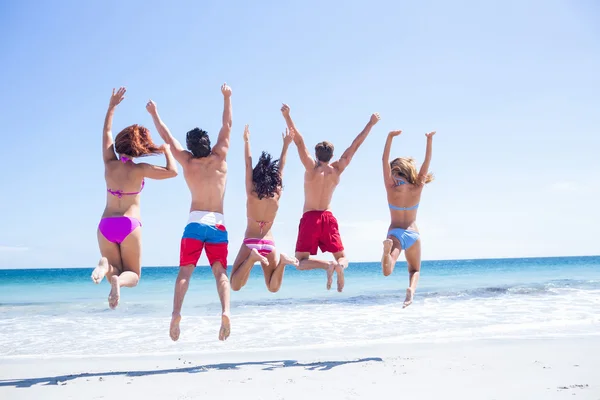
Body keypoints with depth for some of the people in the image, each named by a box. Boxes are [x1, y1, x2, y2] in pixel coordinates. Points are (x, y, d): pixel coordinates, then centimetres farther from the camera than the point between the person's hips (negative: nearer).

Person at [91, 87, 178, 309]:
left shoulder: (109, 164, 5)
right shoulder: (139, 170, -7)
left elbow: (106, 132, 18)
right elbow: (172, 172, -12)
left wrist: (112, 106, 27)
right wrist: (167, 150, 5)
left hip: (106, 224, 4)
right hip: (129, 225, -3)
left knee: (115, 271, 14)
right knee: (133, 275, 8)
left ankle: (106, 265, -21)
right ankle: (118, 280, -27)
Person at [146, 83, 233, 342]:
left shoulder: (187, 162, 3)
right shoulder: (219, 157, 2)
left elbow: (167, 136, 14)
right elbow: (227, 125, 12)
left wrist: (154, 113, 26)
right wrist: (227, 97, 22)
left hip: (194, 223, 0)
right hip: (218, 224, 0)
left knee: (185, 271, -1)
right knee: (220, 272, -1)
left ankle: (176, 312, -19)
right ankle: (225, 311, -21)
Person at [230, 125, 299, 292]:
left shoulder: (251, 195, -5)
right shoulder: (277, 196, 1)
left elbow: (248, 165, -1)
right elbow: (280, 168, 8)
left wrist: (247, 141, 5)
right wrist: (286, 145, 14)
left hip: (250, 243, -2)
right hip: (269, 245, 2)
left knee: (235, 286, -6)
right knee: (273, 287, 7)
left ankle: (252, 257, -29)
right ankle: (281, 261, -21)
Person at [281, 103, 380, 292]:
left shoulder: (312, 167, -9)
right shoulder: (337, 170, 0)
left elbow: (299, 141, -13)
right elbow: (355, 145, 4)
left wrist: (287, 116, -14)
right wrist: (371, 123, 10)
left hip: (310, 219, -3)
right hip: (328, 218, 3)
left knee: (301, 261, -1)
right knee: (342, 257, 12)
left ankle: (327, 265, -30)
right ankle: (339, 265, -26)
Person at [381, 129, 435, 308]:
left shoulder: (391, 189, -7)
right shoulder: (417, 189, -4)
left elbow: (385, 160, -6)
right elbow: (427, 162, 2)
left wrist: (390, 137, -8)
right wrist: (429, 140, 6)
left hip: (395, 233, -1)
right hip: (413, 234, 1)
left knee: (387, 271, -14)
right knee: (415, 270, 18)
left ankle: (388, 248, -44)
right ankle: (411, 288, -16)